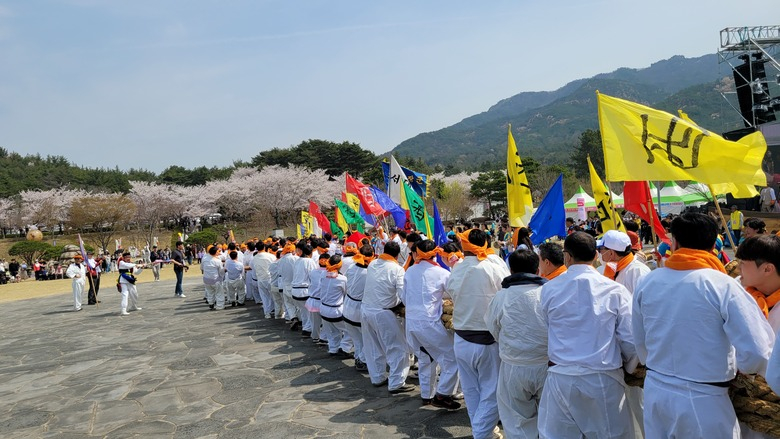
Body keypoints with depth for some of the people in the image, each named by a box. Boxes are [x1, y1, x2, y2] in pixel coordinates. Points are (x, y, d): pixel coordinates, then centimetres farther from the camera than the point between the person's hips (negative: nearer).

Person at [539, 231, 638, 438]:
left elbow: (547, 331, 2)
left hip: (560, 378, 1)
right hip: (603, 379, -1)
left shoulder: (548, 289, -5)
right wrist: (629, 369, 14)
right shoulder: (615, 290, -7)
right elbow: (629, 340, -5)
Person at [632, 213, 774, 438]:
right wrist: (731, 366, 3)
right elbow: (757, 354, -19)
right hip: (703, 401, -3)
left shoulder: (646, 282, -5)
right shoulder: (723, 286, -15)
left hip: (655, 391, 3)